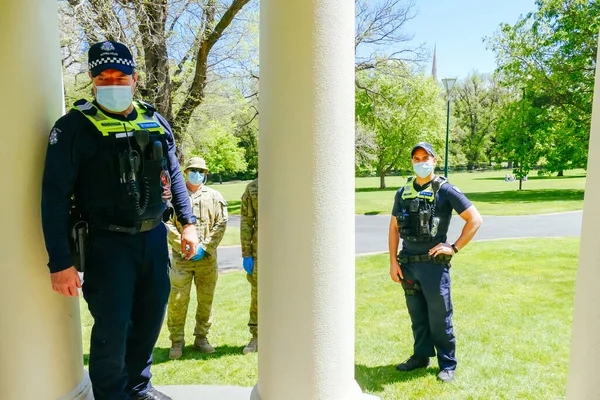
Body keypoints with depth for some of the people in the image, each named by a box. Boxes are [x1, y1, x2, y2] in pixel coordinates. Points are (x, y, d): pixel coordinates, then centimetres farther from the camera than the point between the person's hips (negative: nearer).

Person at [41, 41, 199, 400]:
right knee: (112, 327, 1)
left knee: (151, 317, 15)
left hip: (154, 237, 5)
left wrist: (188, 223, 12)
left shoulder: (155, 122, 6)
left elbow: (173, 175, 16)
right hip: (108, 243, -5)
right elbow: (55, 195, -10)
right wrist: (60, 262, -13)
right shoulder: (75, 127, -9)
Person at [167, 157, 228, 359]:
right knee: (177, 300, -2)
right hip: (181, 258, -2)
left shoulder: (214, 197, 8)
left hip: (207, 258, 2)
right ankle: (177, 342, 13)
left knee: (206, 300, 10)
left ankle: (201, 338, 25)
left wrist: (204, 247, -8)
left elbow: (221, 224, 2)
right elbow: (168, 225, -2)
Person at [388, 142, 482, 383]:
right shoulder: (403, 192, 8)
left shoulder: (446, 190, -6)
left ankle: (447, 364, 21)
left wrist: (454, 248, -9)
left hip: (434, 263, -5)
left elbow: (475, 220, -5)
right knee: (417, 315, 16)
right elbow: (394, 228, 11)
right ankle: (421, 356, 33)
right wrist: (393, 262, 5)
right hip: (408, 263, 5)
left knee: (439, 317, 5)